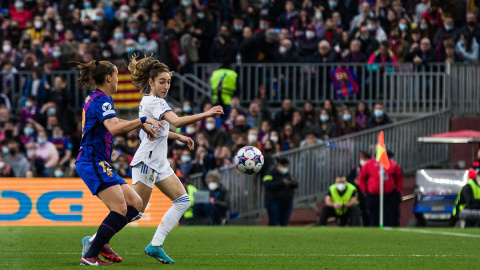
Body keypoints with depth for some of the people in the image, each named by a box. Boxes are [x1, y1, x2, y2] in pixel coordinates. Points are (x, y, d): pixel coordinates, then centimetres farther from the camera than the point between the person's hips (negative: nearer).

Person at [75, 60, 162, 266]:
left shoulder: (96, 99, 19)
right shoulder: (102, 100, -12)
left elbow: (111, 121, 38)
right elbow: (113, 128, -31)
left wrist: (141, 125, 25)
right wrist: (142, 120, -23)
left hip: (99, 164, 10)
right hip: (94, 162, -10)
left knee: (135, 203, 6)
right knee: (120, 209, -18)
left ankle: (97, 241, 3)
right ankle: (90, 256, -20)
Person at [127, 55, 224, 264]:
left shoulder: (148, 100, 14)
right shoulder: (155, 102, -18)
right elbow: (177, 121, -34)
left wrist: (178, 137, 26)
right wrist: (207, 114, -38)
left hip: (159, 163, 10)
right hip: (146, 161, -10)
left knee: (182, 201, 4)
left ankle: (155, 246, 3)